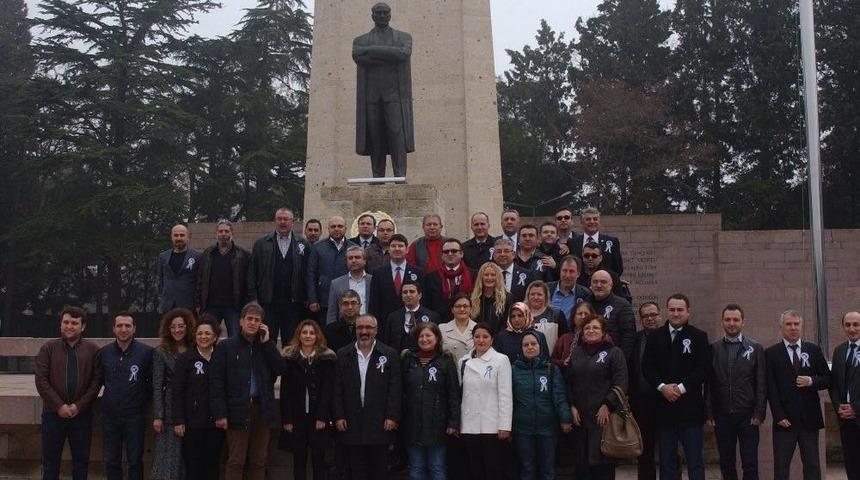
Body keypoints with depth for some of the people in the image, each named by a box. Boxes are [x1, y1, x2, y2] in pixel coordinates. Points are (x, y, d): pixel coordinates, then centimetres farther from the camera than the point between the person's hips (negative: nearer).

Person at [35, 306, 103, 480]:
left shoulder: (92, 350, 2)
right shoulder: (48, 348, 2)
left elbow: (97, 381, -2)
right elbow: (41, 380, -4)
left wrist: (79, 405, -11)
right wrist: (59, 406, -12)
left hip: (82, 414, 0)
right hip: (53, 414, 0)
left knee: (81, 460, 8)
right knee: (50, 461, 7)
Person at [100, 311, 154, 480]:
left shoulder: (146, 352, -8)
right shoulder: (104, 352, 2)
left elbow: (153, 382, -1)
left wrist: (143, 400, -3)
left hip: (135, 415, -3)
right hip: (110, 415, 3)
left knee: (135, 460, 5)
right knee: (111, 460, 11)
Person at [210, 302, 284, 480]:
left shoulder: (266, 346, 14)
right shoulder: (226, 347, 2)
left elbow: (279, 369, -1)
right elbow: (216, 382, -3)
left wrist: (267, 342, -1)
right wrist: (220, 414, -11)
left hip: (261, 410, 4)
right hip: (238, 410, -4)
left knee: (259, 462, 7)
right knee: (236, 462, -3)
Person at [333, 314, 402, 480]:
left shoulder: (390, 354, 2)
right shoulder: (343, 355, 6)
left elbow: (395, 388, -2)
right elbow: (337, 388, 4)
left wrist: (392, 417, -8)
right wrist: (338, 416, -2)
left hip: (380, 423, -1)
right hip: (351, 424, 1)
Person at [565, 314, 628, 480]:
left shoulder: (614, 352, 1)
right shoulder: (575, 353, 14)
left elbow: (621, 383, -9)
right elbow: (567, 382, 12)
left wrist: (607, 405, -14)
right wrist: (572, 406, 2)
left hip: (603, 416, -4)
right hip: (580, 416, 4)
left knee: (603, 460, -4)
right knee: (581, 462, 5)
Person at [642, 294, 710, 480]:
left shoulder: (699, 337, 1)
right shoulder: (655, 337, 8)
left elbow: (702, 369, -6)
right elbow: (647, 367, 3)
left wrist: (681, 388, -15)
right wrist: (662, 387, -11)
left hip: (690, 408, -2)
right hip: (664, 408, 3)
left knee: (695, 460, 3)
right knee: (667, 460, 9)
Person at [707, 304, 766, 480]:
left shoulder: (755, 348, 4)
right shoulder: (713, 348, 5)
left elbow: (761, 384, 1)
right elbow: (708, 384, 4)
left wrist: (759, 413, -6)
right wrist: (709, 413, -1)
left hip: (747, 415, -1)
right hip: (722, 416, 1)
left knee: (750, 465, 0)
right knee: (726, 463, 7)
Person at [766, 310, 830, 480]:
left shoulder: (814, 350, 8)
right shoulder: (772, 353, 1)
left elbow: (827, 379, 10)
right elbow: (771, 388, -3)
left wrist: (812, 381, -10)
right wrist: (779, 416, -10)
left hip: (810, 419, 2)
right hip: (785, 419, -2)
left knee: (812, 466, 6)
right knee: (781, 466, 1)